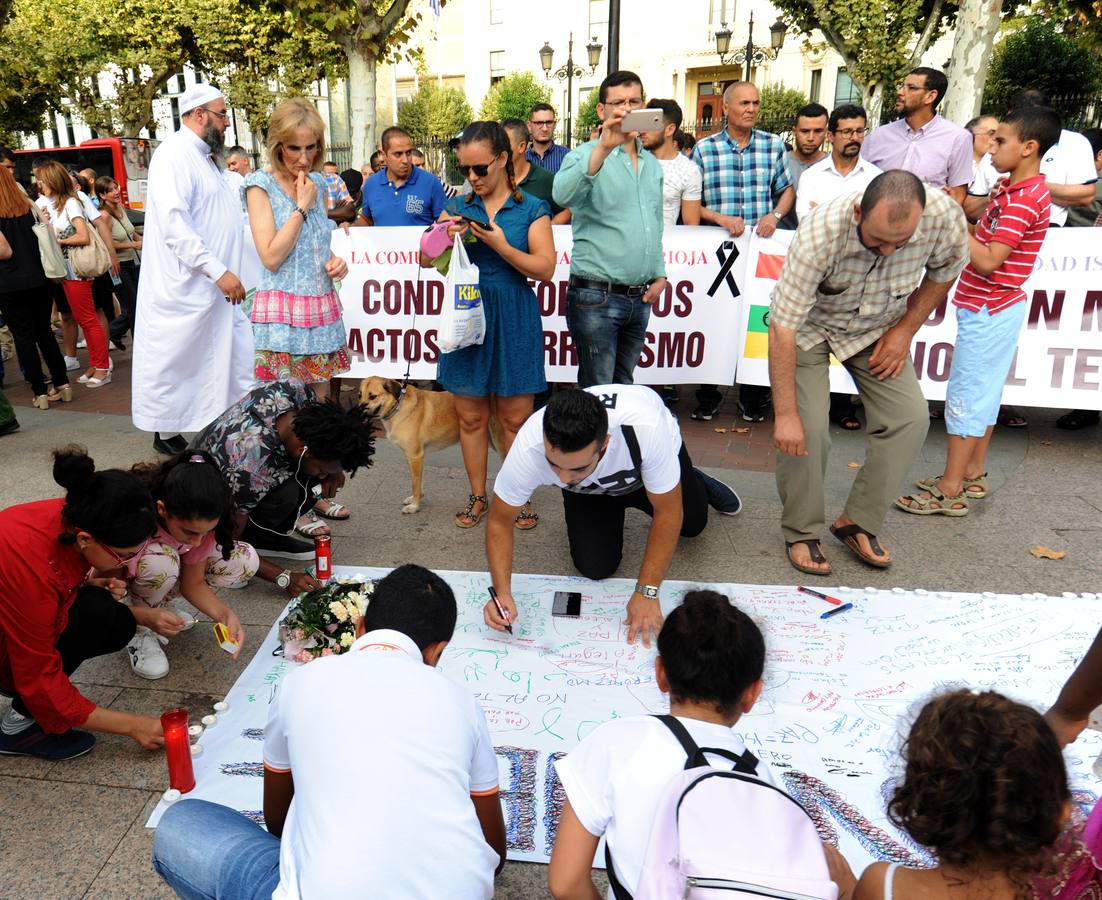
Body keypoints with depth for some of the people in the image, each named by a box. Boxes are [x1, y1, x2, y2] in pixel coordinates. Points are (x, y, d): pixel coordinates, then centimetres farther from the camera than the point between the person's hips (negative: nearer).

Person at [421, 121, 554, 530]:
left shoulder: (532, 209, 0)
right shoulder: (459, 207, 8)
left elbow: (544, 268, -7)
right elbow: (426, 260, 9)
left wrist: (500, 245, -18)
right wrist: (443, 236, -11)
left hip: (513, 319, -3)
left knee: (515, 417, 3)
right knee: (470, 416, 8)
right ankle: (478, 496, 22)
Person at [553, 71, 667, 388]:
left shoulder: (652, 164, 16)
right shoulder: (586, 155, -5)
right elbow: (563, 195, -27)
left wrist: (659, 274, 13)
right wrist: (604, 147, -35)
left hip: (640, 299, 7)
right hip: (596, 297, -6)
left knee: (624, 387, 16)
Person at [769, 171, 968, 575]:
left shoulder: (945, 216, -28)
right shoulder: (820, 233, -38)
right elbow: (782, 327, -35)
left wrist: (905, 330, -8)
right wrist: (785, 414, -33)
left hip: (878, 326, 4)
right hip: (809, 326, -3)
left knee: (910, 417, -10)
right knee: (805, 428, -17)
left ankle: (857, 522, 6)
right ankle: (801, 532, 5)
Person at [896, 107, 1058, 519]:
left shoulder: (1023, 200, -20)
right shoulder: (1014, 190, 11)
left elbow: (989, 262, -25)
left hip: (988, 311, -10)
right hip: (993, 308, 10)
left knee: (966, 394, -6)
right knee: (984, 392, 15)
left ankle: (950, 492, 0)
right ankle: (973, 474, 26)